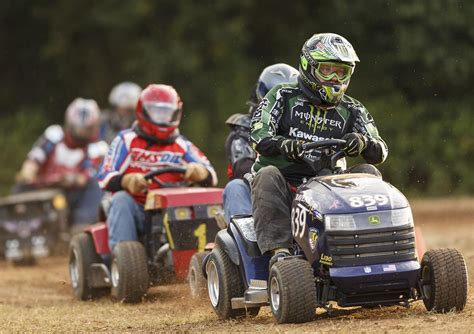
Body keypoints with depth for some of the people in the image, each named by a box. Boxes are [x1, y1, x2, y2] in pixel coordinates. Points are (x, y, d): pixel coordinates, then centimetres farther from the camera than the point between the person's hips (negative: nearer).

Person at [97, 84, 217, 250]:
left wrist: (197, 171, -24)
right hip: (135, 209, -1)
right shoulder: (126, 141, 6)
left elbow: (211, 177, 2)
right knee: (121, 199, -32)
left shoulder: (182, 146, 12)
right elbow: (105, 178, -4)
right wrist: (127, 180, -28)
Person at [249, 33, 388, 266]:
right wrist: (285, 145, -29)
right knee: (267, 176, -34)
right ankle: (279, 251, -45)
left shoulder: (351, 111, 11)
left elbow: (380, 153, 1)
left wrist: (362, 143, -24)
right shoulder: (283, 97, 6)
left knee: (368, 173, -19)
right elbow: (259, 137, -6)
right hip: (284, 183, -2)